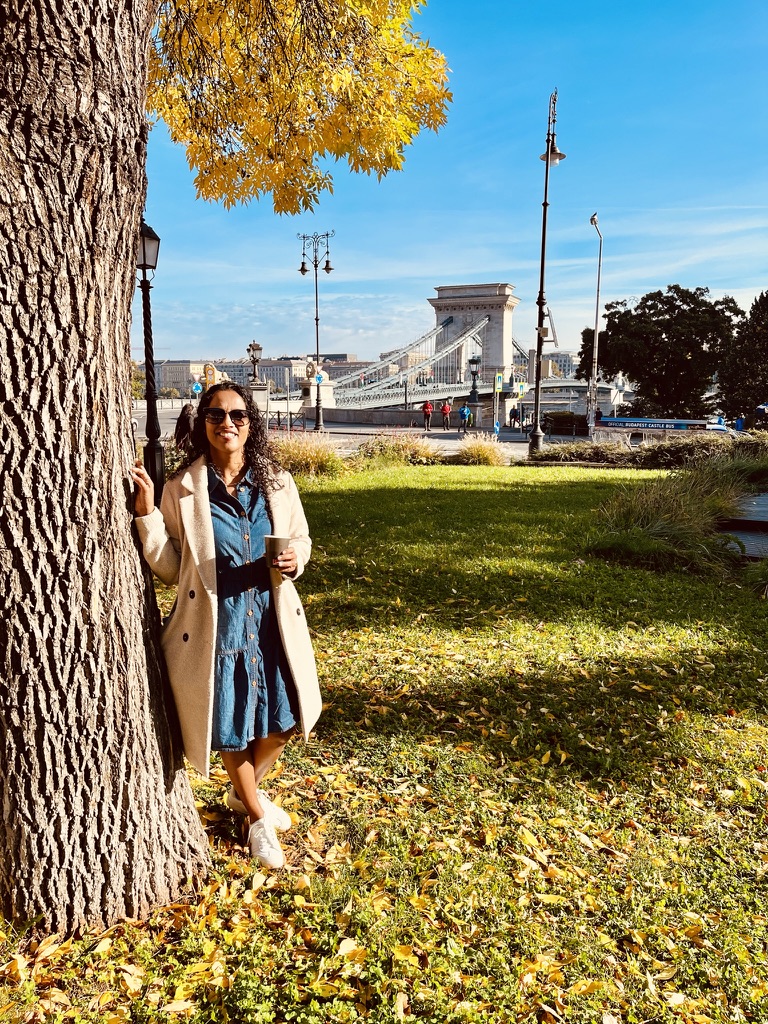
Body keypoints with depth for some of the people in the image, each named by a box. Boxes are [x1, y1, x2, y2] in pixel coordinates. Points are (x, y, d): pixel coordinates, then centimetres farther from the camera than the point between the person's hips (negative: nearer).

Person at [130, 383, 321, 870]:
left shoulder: (277, 483, -1)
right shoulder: (181, 489, -7)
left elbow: (302, 539, 10)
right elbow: (170, 568, -3)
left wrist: (295, 560, -12)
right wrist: (147, 514, -15)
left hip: (273, 619, 3)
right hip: (214, 624, -2)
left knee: (283, 718, 13)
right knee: (232, 726, 12)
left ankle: (245, 790, 45)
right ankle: (256, 818, 39)